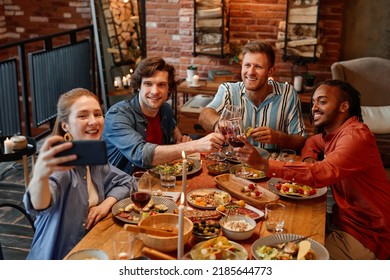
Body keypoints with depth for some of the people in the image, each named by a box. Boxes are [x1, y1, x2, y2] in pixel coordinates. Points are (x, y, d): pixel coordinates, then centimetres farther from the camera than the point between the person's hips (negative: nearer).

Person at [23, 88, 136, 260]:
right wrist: (40, 176, -55)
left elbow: (125, 182, 11)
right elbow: (39, 205, -34)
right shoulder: (60, 162, -17)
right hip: (57, 259, -5)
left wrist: (107, 203, -8)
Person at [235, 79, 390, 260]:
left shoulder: (356, 136, -23)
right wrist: (309, 158, 0)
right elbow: (312, 142, 25)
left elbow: (323, 173, -36)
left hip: (364, 234, -8)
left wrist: (264, 164, -40)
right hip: (345, 219, 8)